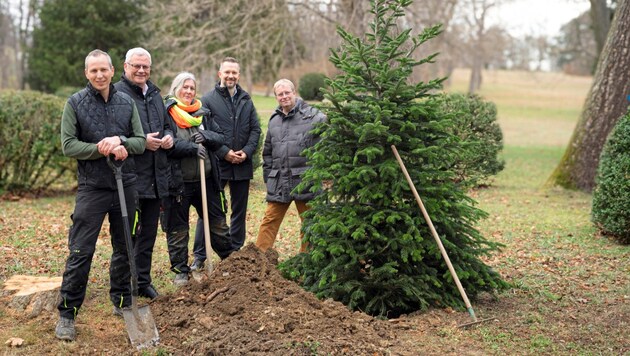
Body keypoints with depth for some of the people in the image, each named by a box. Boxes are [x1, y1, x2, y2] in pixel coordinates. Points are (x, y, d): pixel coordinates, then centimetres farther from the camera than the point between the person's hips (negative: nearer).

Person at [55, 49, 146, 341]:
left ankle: (122, 302, 29)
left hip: (126, 186, 3)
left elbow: (141, 141, 5)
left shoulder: (126, 102, 6)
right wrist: (102, 149, -18)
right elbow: (68, 145, -7)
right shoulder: (75, 103, -2)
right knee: (80, 252, -3)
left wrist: (121, 142, -15)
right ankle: (67, 314, 6)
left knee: (124, 248, 13)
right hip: (92, 188, -3)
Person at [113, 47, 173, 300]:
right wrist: (142, 141, -21)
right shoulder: (117, 93, -10)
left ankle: (143, 280, 28)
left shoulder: (154, 94, 15)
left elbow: (165, 124, 25)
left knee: (149, 232, 15)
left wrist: (168, 136, 3)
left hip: (155, 176, 8)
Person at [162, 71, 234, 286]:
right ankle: (180, 270, 20)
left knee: (217, 222, 13)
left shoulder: (203, 113, 11)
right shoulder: (166, 113, -6)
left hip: (205, 180, 4)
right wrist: (192, 147, -24)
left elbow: (220, 138, 7)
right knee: (177, 228, 7)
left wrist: (206, 136, -13)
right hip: (178, 181, -4)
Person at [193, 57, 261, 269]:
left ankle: (236, 253, 24)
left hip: (242, 165, 4)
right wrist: (224, 152, -15)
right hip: (216, 164, -4)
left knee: (239, 211, 12)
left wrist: (246, 151, -7)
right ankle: (200, 256, 8)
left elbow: (255, 129, 9)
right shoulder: (208, 100, -4)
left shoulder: (246, 100, 9)